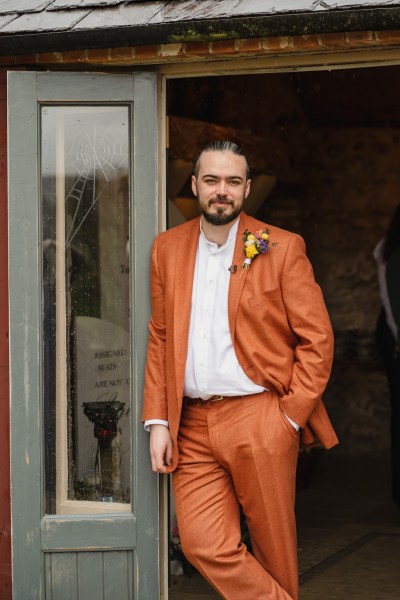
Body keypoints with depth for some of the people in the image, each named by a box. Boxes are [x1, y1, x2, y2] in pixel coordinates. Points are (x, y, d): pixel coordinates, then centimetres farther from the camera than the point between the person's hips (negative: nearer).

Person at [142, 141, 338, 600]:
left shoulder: (281, 248, 0)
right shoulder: (167, 248, 11)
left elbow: (317, 339, -1)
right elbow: (160, 339, 12)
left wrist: (290, 416, -8)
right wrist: (158, 421, 5)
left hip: (260, 422, -3)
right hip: (192, 427, 3)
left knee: (273, 548, 4)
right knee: (203, 545, -6)